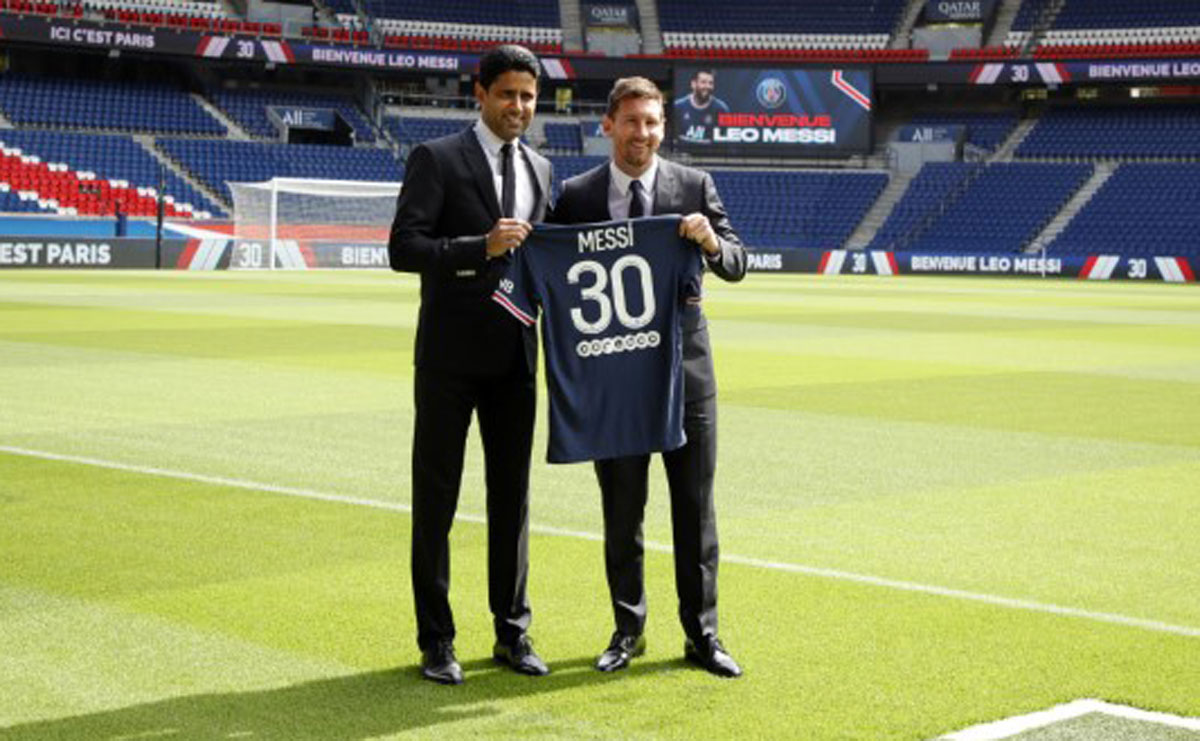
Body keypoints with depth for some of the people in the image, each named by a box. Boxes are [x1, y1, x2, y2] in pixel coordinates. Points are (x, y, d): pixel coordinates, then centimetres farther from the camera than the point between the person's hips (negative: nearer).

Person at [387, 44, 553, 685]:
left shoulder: (539, 168, 13)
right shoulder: (436, 159, -6)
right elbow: (403, 248, -14)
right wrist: (482, 247, -24)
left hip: (515, 356, 5)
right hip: (451, 355, -5)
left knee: (512, 494, 10)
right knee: (435, 497, 2)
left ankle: (512, 633, 20)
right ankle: (436, 641, 10)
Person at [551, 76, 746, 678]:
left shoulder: (695, 188, 1)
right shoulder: (576, 196, 1)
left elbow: (736, 266, -2)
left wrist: (712, 243, -23)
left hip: (684, 368, 0)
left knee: (695, 508, 5)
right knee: (621, 512, 8)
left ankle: (701, 633, 15)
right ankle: (628, 630, 22)